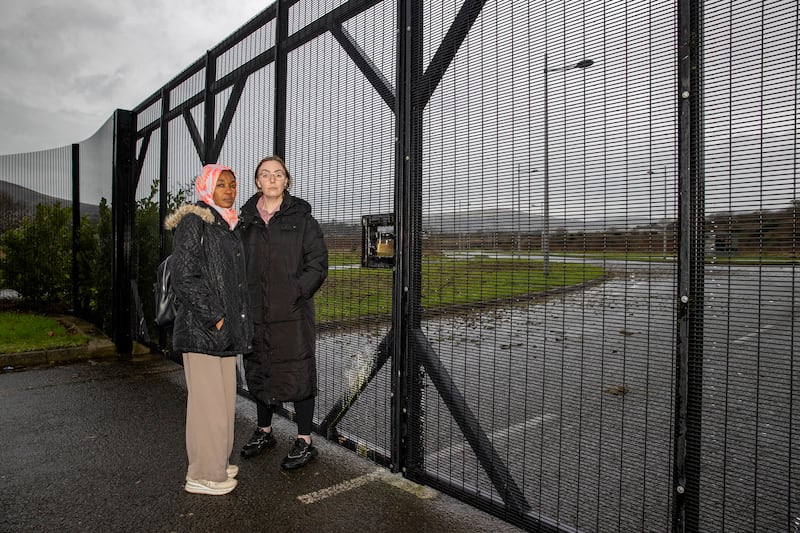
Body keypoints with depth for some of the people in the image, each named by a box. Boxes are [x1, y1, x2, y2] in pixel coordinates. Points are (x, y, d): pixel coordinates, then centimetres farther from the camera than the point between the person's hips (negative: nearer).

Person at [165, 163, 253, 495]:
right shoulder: (193, 222, -8)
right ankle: (202, 476, 11)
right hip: (201, 330, -9)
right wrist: (214, 318, -16)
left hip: (225, 329, 9)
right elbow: (184, 275, -16)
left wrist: (239, 323, 15)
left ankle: (217, 463, 29)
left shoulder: (228, 226, 18)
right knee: (207, 400, -2)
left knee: (224, 399, 15)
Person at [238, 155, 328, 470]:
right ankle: (264, 432, 35)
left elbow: (318, 263, -5)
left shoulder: (301, 218, -1)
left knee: (296, 373, 0)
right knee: (259, 371, 15)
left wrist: (297, 292, -16)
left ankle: (305, 442, 14)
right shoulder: (246, 220, 10)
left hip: (291, 313, -4)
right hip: (256, 311, 5)